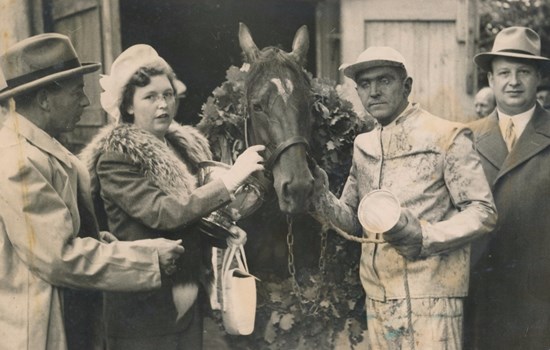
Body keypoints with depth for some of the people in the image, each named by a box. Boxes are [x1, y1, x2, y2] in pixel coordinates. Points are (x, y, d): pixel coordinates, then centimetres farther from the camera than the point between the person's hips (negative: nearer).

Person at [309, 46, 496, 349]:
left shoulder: (446, 137, -5)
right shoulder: (363, 145, 12)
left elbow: (482, 211, -7)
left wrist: (424, 236, -21)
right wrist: (320, 198, -5)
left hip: (430, 293, -5)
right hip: (377, 297, 6)